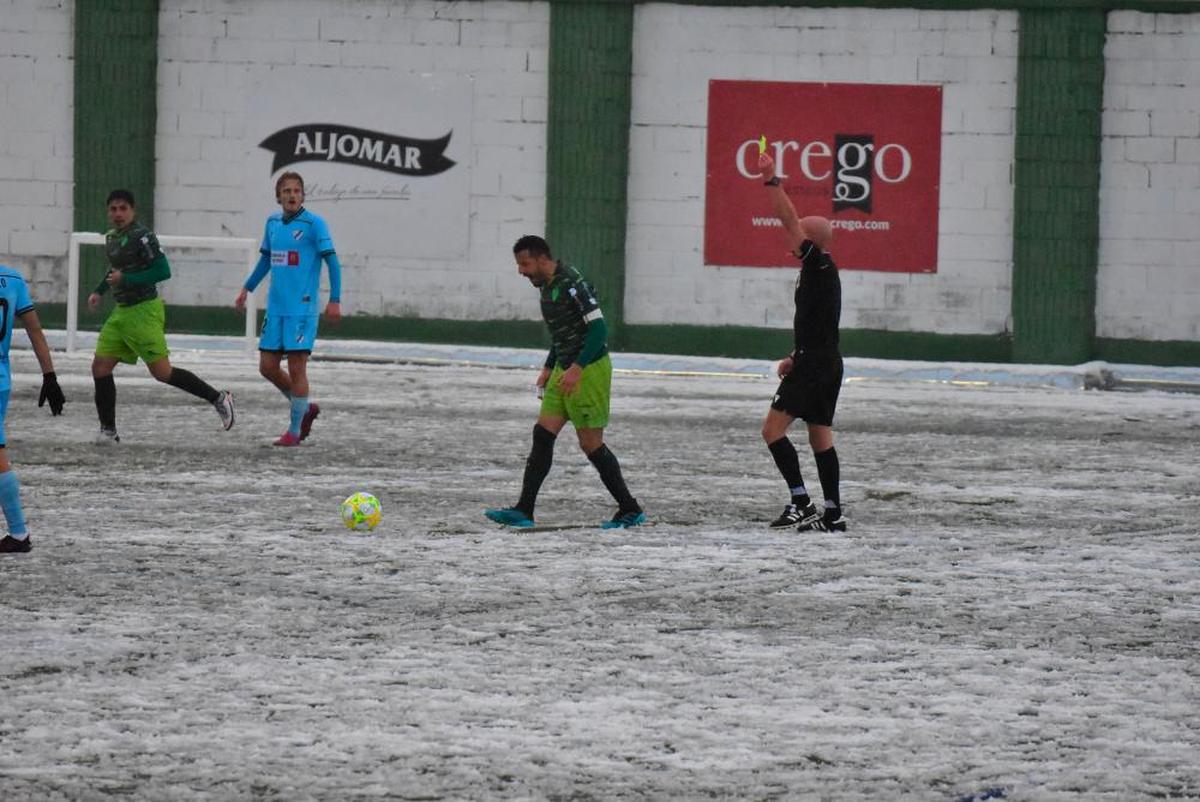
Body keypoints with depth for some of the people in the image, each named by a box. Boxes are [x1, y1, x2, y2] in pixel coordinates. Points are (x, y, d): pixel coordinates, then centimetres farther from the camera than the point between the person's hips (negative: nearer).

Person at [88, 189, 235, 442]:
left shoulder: (141, 236, -15)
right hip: (121, 312, 9)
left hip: (144, 310, -9)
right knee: (100, 367, 1)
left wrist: (125, 279, -23)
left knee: (162, 372, -9)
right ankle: (108, 431, 8)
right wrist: (99, 292, 24)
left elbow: (163, 271, -21)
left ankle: (218, 398, 4)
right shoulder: (112, 238, 13)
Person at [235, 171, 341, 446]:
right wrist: (246, 288, 24)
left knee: (296, 368, -5)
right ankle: (304, 408, 27)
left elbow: (332, 261, -9)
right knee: (268, 366, 7)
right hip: (276, 308, 7)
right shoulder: (273, 222, 11)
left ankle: (294, 430, 4)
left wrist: (335, 300, -16)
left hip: (302, 309, -7)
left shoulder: (314, 224, -8)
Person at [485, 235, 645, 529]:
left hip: (589, 370, -9)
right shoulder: (547, 286, 12)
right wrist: (548, 368, 20)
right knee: (542, 434, 1)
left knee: (591, 444, -5)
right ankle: (523, 511, -1)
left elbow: (599, 328, -23)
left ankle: (630, 510, 6)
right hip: (565, 369, 9)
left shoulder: (571, 283, -18)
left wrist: (577, 368, -29)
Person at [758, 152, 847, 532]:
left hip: (813, 366, -10)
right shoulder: (821, 272, 18)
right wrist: (795, 357, 19)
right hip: (827, 363, 10)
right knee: (820, 437, 11)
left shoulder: (820, 266, -10)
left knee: (773, 429, -12)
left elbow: (789, 221, -18)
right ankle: (833, 514, 9)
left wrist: (772, 181, -18)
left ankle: (801, 502, -18)